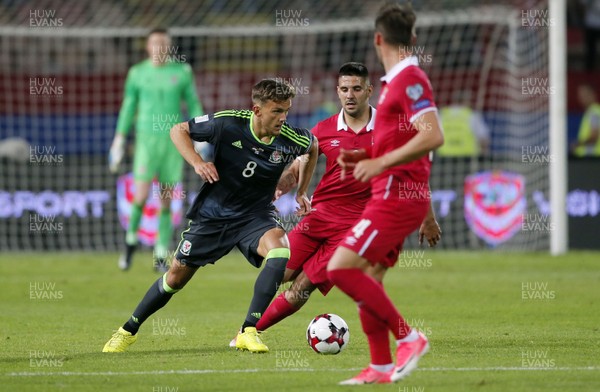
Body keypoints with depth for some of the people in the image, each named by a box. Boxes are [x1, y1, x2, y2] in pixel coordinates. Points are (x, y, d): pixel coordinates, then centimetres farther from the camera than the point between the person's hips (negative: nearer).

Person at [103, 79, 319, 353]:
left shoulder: (291, 139, -16)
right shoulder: (228, 123, -21)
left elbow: (313, 146, 10)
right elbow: (178, 130, -6)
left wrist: (302, 192, 8)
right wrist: (196, 162, -22)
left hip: (255, 215, 0)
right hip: (212, 214, 0)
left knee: (280, 252, -31)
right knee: (177, 276, 6)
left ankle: (249, 331, -25)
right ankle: (128, 330, 29)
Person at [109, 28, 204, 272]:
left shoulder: (182, 72, 4)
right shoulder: (137, 73, 4)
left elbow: (193, 105, 7)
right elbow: (128, 108, 10)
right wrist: (119, 140, 7)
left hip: (174, 142, 1)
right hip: (146, 140, -1)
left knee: (166, 201, 2)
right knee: (141, 197, -12)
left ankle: (161, 258, 9)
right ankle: (131, 241, 13)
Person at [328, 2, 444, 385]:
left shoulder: (410, 80, -14)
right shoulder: (398, 80, 16)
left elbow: (432, 136, -25)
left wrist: (381, 163, -24)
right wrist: (363, 158, 15)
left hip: (398, 195, -10)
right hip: (393, 195, 10)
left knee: (341, 268, -15)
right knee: (368, 276, 11)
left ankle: (408, 337, -11)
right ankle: (380, 367, 14)